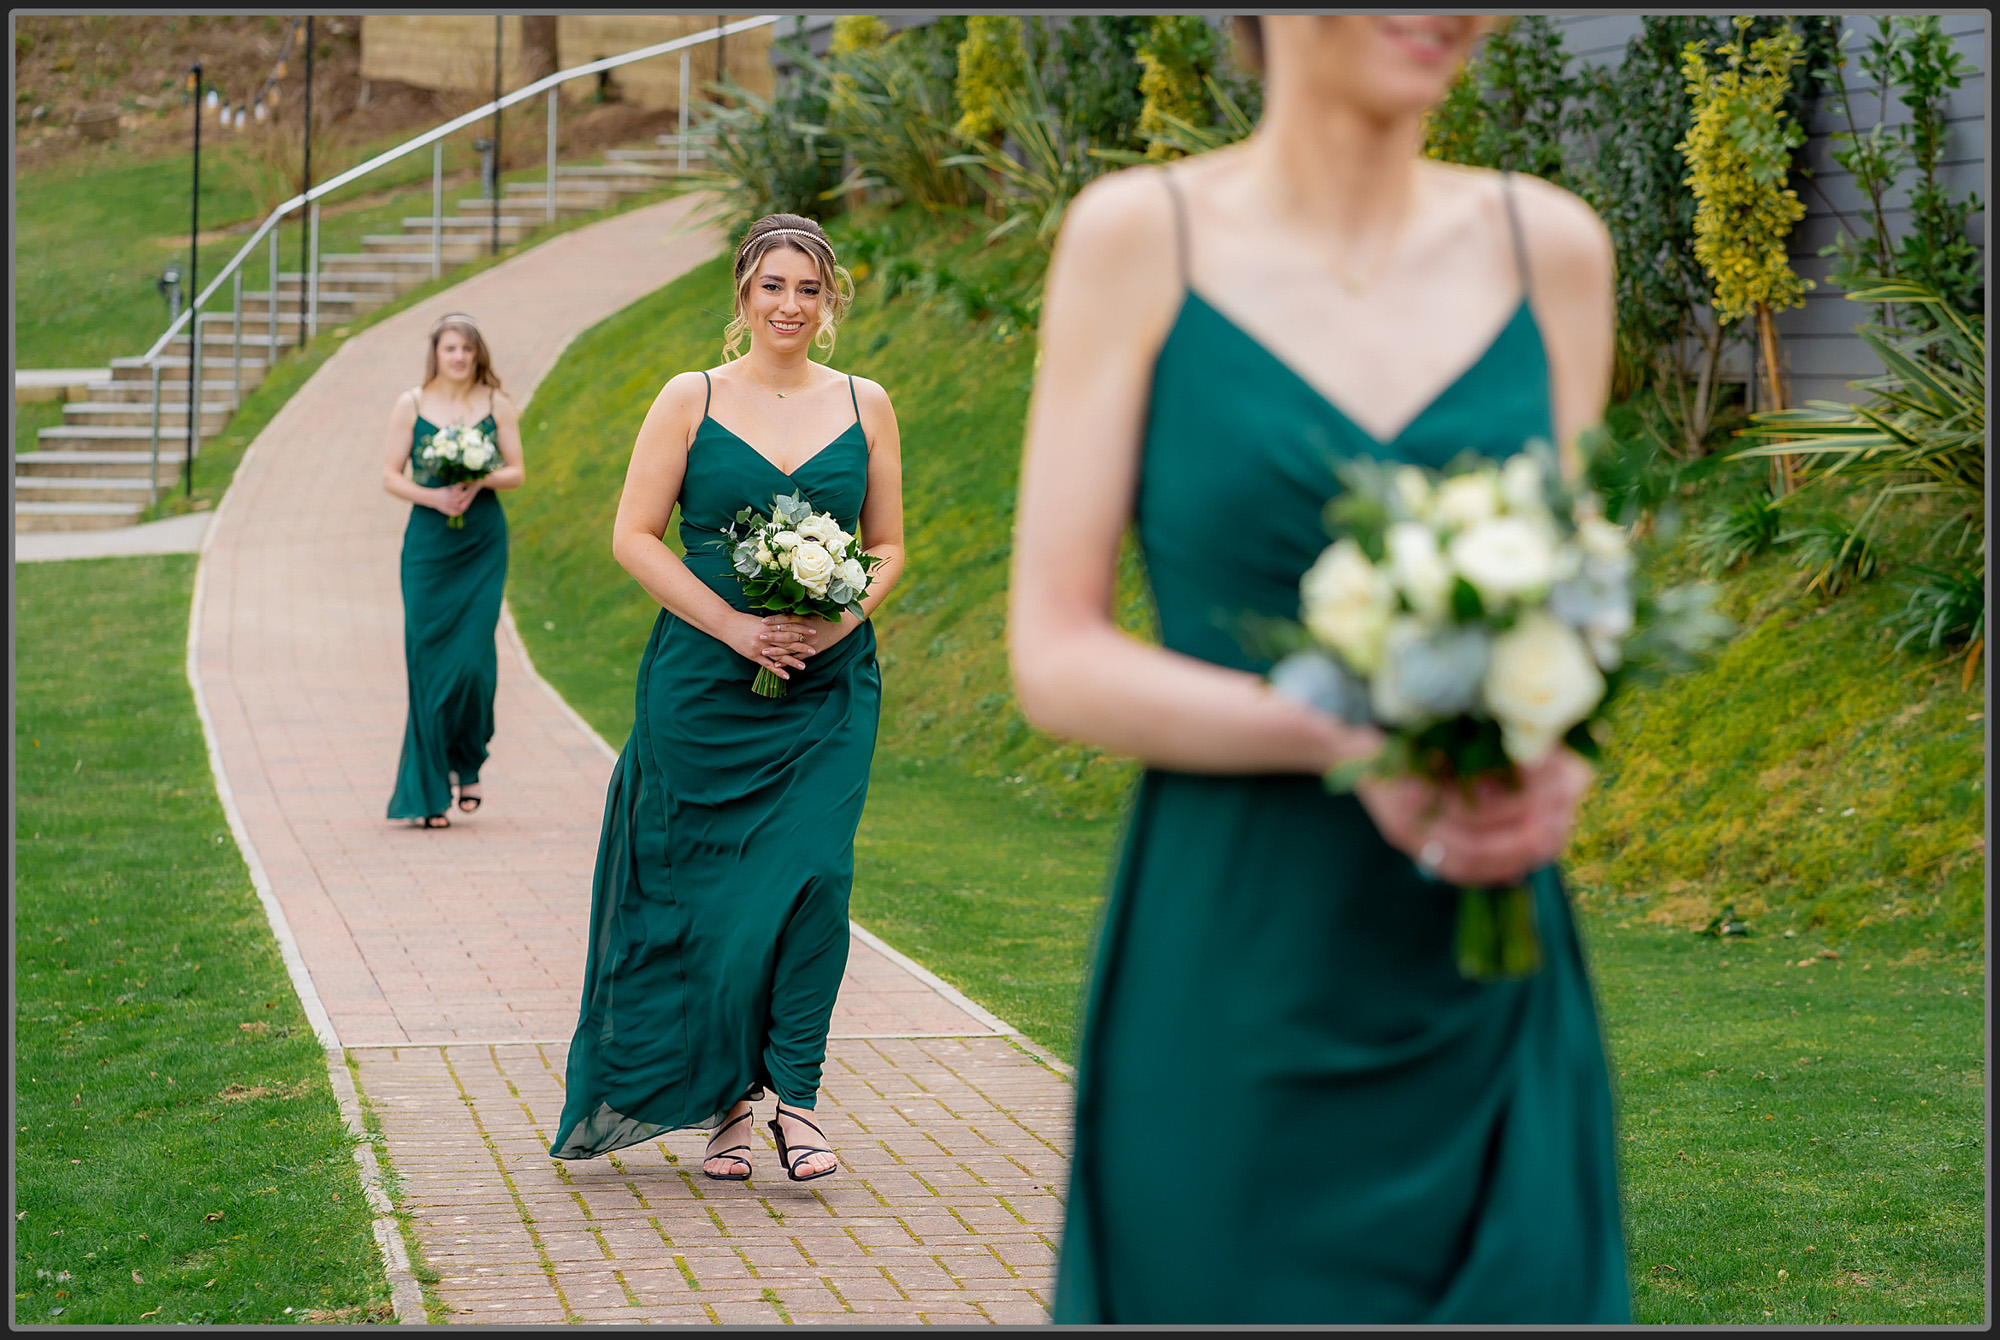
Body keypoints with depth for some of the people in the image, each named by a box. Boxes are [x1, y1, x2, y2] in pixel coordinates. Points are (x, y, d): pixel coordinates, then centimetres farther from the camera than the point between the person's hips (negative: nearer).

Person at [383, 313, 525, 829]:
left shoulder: (497, 404, 6)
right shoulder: (411, 405, 4)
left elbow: (517, 472, 8)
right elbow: (391, 476, 4)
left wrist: (481, 481, -12)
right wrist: (432, 495, -13)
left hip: (483, 545, 0)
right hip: (428, 544, 0)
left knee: (474, 659, -8)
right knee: (430, 660, -2)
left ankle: (467, 764, 18)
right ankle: (430, 791, 5)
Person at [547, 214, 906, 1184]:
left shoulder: (865, 406, 8)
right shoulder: (691, 400, 2)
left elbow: (888, 546, 12)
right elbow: (633, 536, -2)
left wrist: (841, 619, -9)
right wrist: (733, 626, -11)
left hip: (829, 687, 1)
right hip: (704, 685, -1)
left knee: (813, 877, -10)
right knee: (709, 894, 1)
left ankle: (795, 1097, -1)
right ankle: (726, 1100, 14)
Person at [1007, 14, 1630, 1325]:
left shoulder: (1552, 248, 6)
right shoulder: (1139, 236, -3)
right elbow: (1056, 658, -5)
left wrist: (1557, 758, -9)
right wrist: (1347, 737, -19)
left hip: (1483, 1006, 3)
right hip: (1231, 1004, -2)